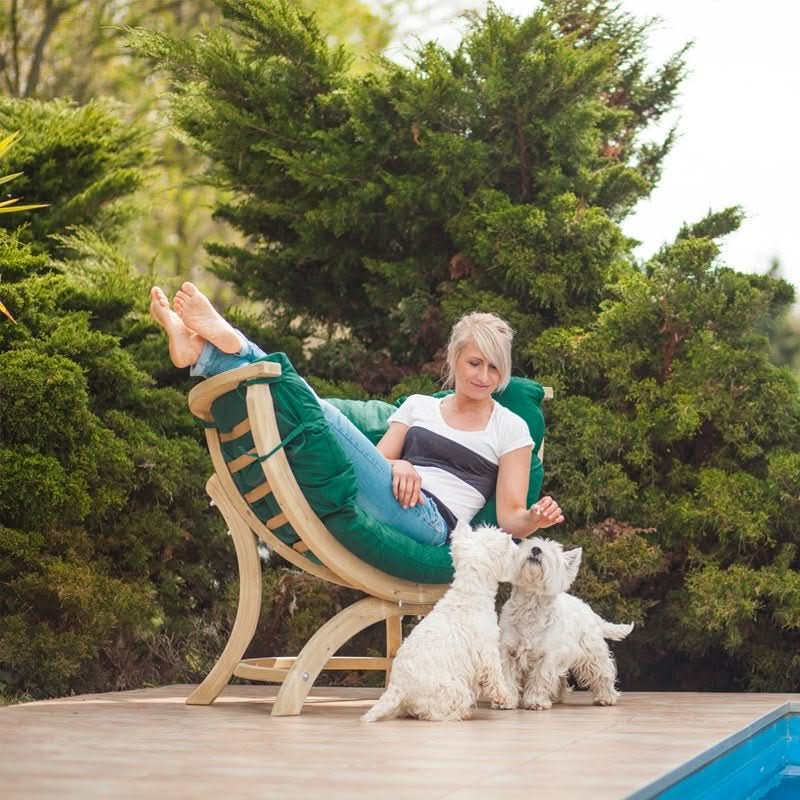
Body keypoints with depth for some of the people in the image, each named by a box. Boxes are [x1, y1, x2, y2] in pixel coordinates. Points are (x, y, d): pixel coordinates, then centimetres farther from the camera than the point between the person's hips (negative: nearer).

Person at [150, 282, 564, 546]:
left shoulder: (510, 429, 13)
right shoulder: (418, 406, 25)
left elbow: (510, 518, 6)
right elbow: (376, 460, 15)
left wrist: (534, 519, -17)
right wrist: (397, 467, -8)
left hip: (428, 524, -5)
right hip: (364, 511, 5)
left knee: (322, 417, -25)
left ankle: (220, 348, -21)